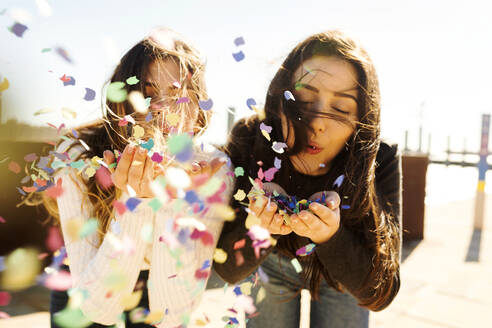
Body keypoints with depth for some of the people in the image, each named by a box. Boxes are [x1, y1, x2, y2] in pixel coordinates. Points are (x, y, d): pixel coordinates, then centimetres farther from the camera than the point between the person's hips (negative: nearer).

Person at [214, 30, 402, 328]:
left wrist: (331, 236, -45)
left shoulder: (380, 161, -30)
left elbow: (378, 294, -27)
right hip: (273, 265, 1)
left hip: (342, 273, 0)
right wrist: (256, 224, -44)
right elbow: (228, 270, -23)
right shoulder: (248, 141, -29)